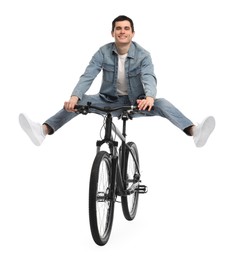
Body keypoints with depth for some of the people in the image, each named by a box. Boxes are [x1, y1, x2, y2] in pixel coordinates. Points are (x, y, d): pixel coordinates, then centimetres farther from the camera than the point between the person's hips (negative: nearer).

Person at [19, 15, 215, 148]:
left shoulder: (143, 55, -13)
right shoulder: (103, 52, -9)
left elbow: (149, 77, -30)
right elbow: (88, 76, -20)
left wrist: (149, 97, -53)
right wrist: (74, 96, -39)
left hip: (135, 101, -1)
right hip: (109, 100, 2)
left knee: (161, 103, -30)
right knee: (80, 102, -23)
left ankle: (195, 132, -49)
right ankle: (43, 130, -38)